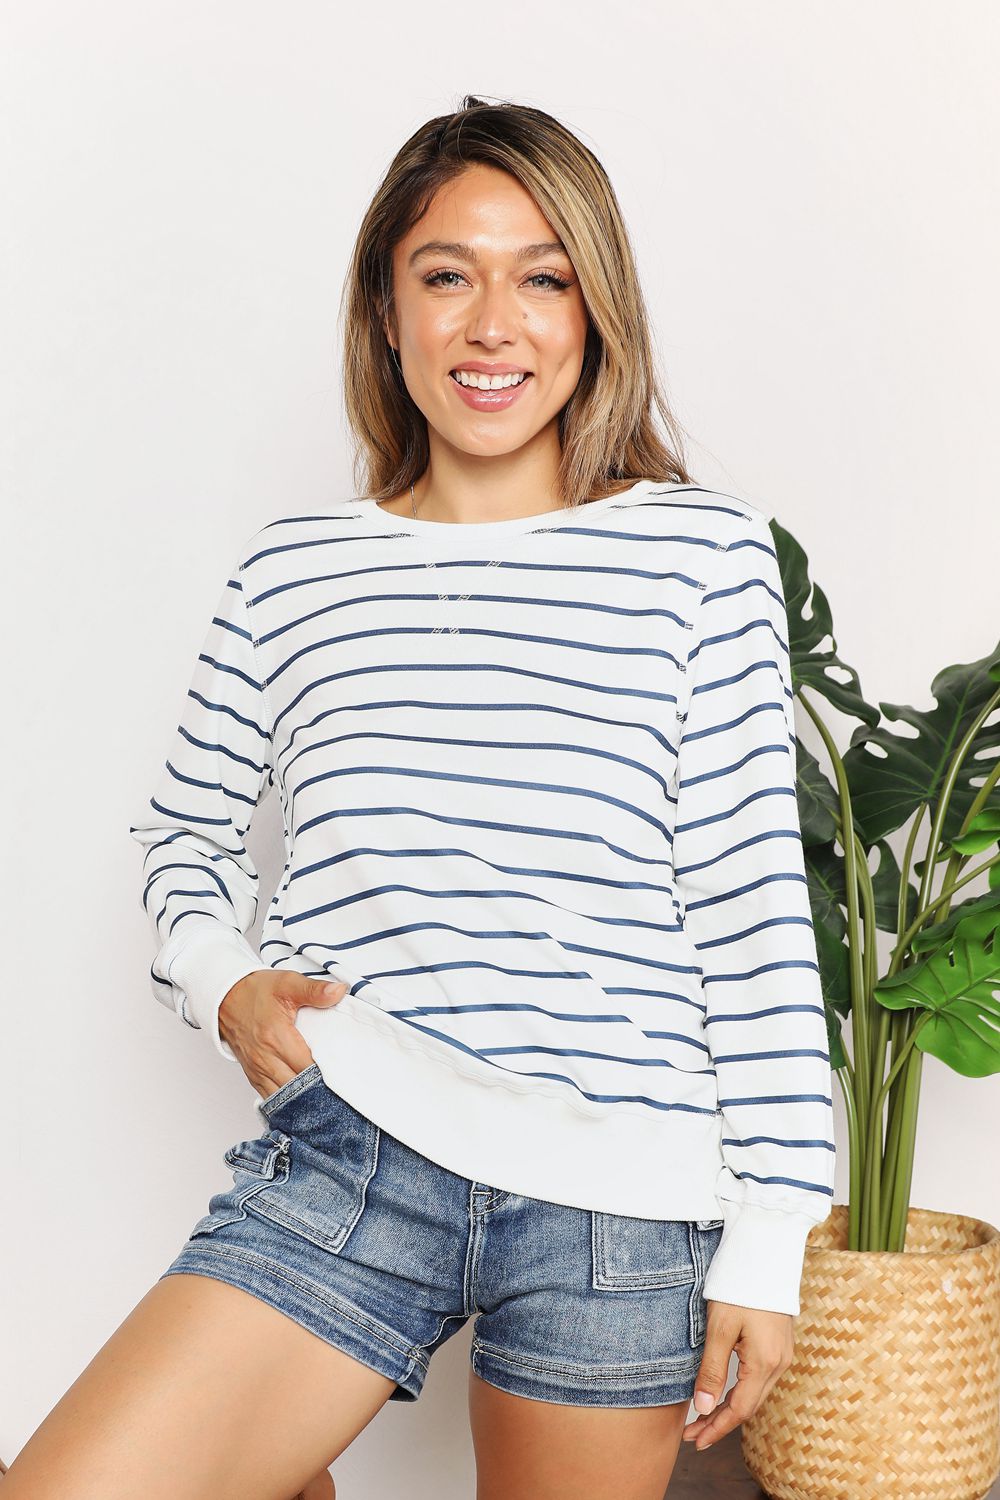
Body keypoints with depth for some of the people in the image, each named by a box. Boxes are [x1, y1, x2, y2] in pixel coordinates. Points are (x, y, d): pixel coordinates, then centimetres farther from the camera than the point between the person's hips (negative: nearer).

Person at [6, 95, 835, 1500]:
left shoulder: (702, 550, 1)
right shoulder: (297, 568, 8)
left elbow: (755, 908, -1)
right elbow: (184, 829, 20)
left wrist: (769, 1239, -3)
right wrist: (223, 985, 1)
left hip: (616, 1200, -1)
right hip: (346, 1155, 1)